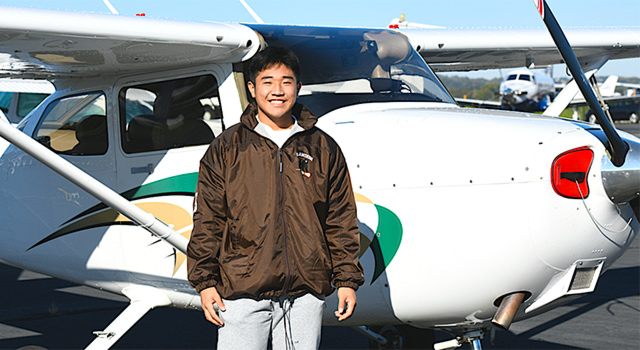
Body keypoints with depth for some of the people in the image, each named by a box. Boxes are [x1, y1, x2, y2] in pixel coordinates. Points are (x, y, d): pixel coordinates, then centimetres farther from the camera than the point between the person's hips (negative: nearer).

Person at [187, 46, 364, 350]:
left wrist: (347, 280, 7)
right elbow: (207, 220, 4)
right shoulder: (226, 148, 5)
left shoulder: (324, 149, 9)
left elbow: (340, 221, 11)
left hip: (306, 291, 2)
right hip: (242, 289, -1)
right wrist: (204, 281, -1)